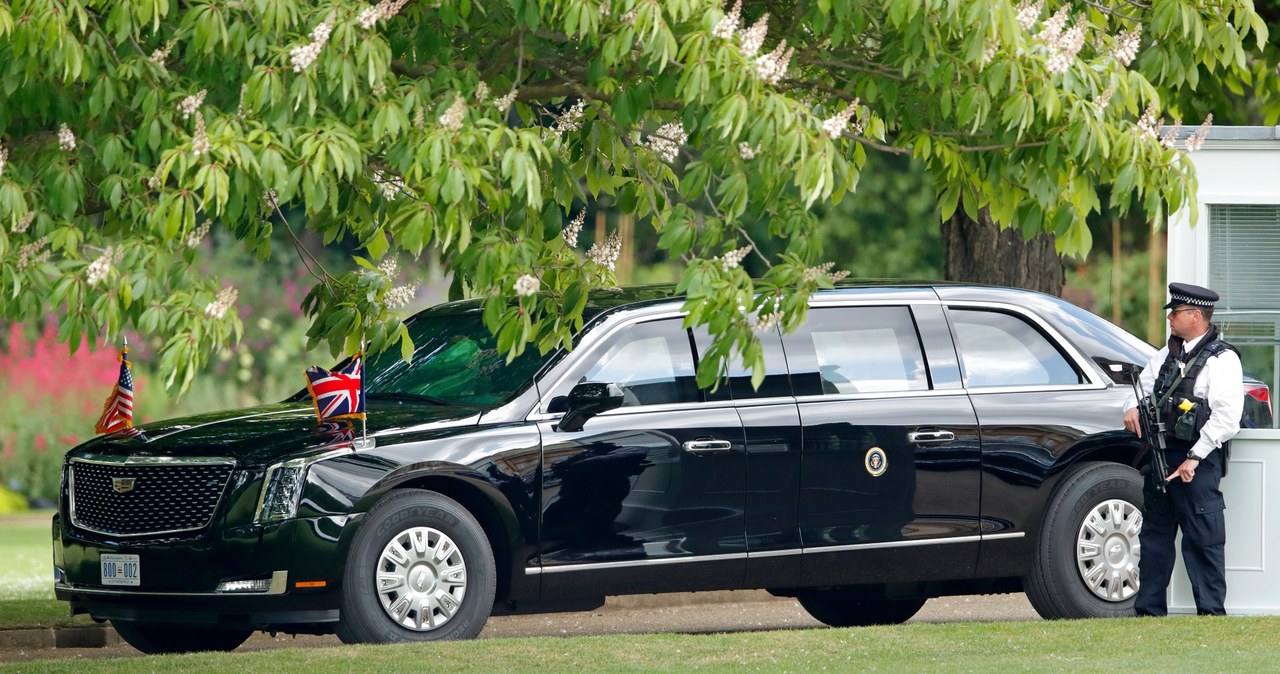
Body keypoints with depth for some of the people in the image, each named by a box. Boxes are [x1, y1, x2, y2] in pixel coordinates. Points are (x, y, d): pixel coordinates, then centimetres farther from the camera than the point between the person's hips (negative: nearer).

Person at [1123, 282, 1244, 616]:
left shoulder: (1222, 359, -8)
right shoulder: (1170, 353, 16)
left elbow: (1226, 417, -16)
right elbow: (1144, 384, 26)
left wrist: (1194, 458, -19)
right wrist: (1133, 407, 2)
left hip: (1198, 461, -8)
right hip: (1160, 456, 8)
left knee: (1203, 540, -7)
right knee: (1154, 534, 12)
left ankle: (1211, 611, -3)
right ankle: (1149, 610, 19)